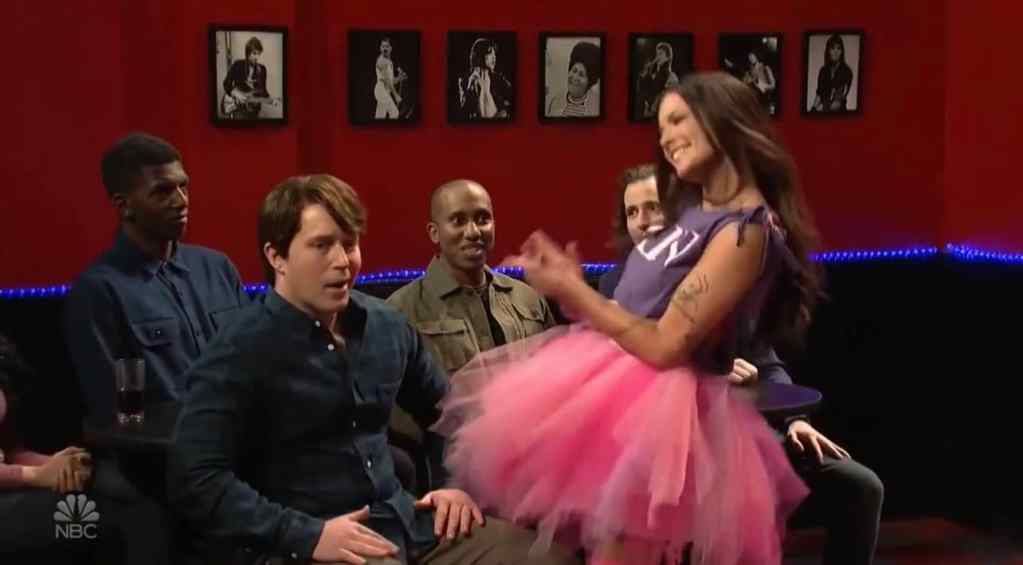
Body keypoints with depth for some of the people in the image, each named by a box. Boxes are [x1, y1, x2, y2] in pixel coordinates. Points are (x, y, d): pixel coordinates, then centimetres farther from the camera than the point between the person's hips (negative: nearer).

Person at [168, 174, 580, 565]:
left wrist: (460, 481, 11)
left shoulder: (388, 326, 10)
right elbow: (196, 481, -16)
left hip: (407, 522, 6)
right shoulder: (240, 355, -9)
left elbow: (446, 410, 27)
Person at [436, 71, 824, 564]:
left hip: (655, 412, -10)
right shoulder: (695, 212, 13)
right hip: (620, 392, 10)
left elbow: (665, 347, -20)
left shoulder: (745, 231, -17)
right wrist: (572, 286, 4)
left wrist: (573, 292, -13)